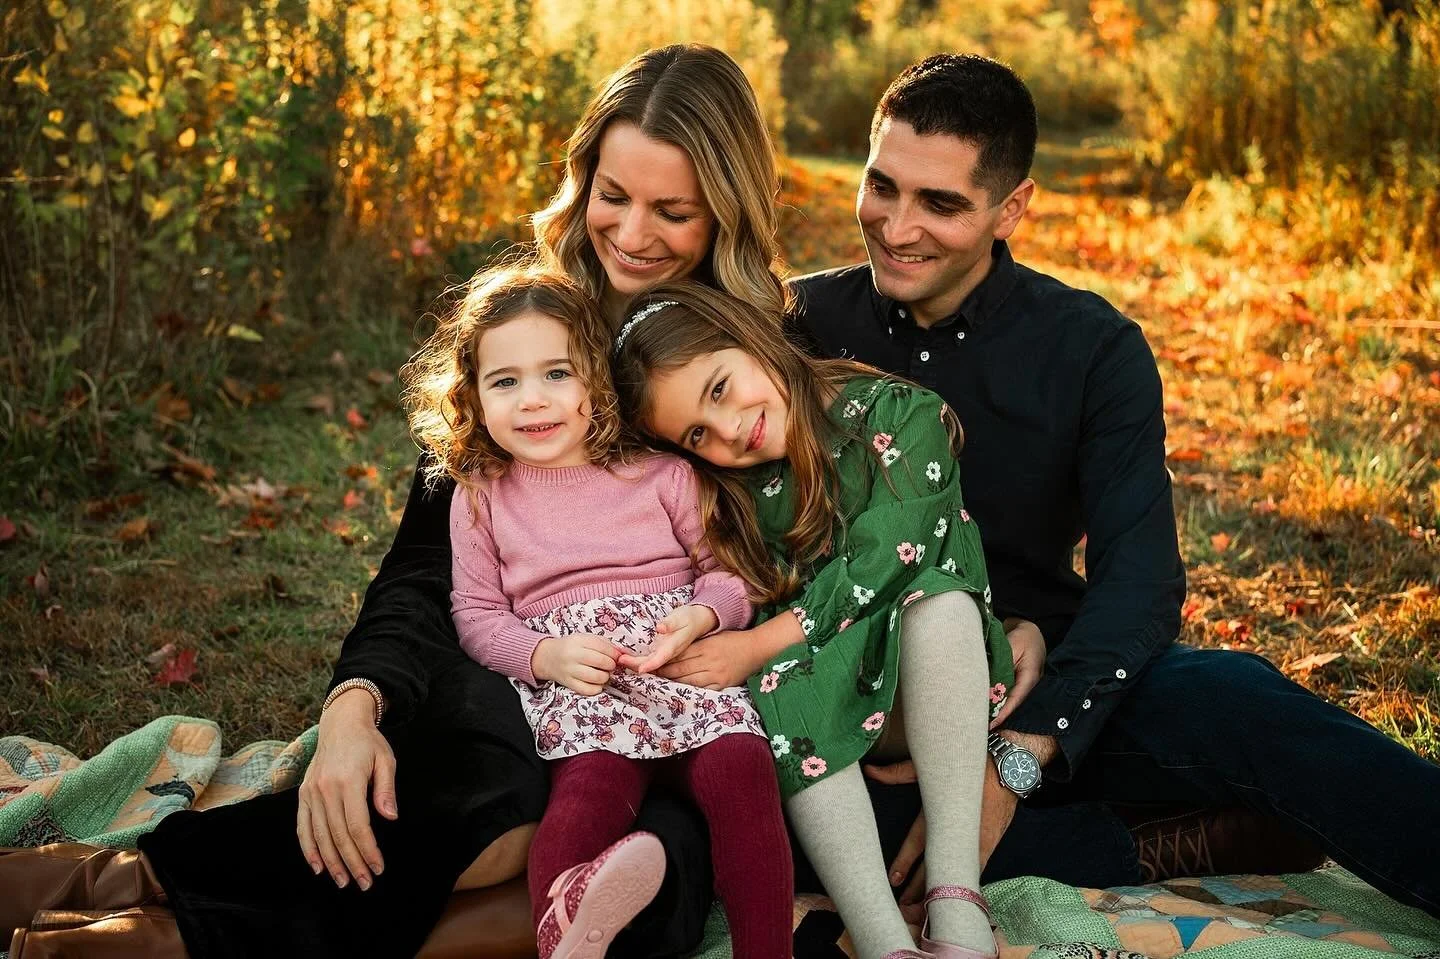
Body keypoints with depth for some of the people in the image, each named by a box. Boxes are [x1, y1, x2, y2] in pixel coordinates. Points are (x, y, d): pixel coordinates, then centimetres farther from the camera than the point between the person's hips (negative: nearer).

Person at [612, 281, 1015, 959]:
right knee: (776, 687, -31)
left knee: (940, 596, -32)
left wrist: (756, 645, -23)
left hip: (927, 687, -2)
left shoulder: (900, 416, -8)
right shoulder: (727, 492, 4)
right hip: (818, 689, 2)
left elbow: (879, 566, -18)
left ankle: (955, 903, -36)